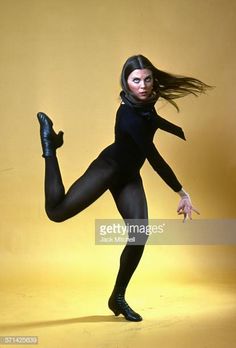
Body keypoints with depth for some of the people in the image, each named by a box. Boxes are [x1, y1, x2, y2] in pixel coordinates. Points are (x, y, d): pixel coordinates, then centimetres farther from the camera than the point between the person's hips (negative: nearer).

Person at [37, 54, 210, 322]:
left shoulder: (145, 105, -3)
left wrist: (190, 137, 39)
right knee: (57, 211, -13)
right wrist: (182, 194, -31)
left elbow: (157, 123, 23)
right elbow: (154, 158, -32)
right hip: (108, 167, -7)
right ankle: (50, 146, 9)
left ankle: (118, 297, 8)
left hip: (129, 177, 7)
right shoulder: (129, 115, -29)